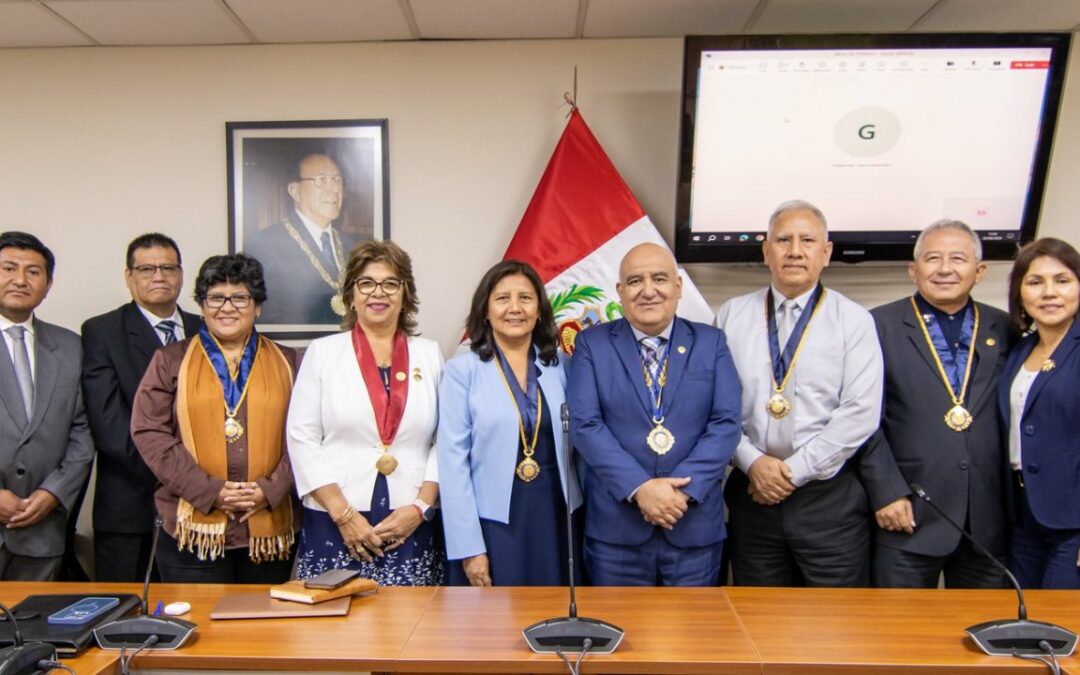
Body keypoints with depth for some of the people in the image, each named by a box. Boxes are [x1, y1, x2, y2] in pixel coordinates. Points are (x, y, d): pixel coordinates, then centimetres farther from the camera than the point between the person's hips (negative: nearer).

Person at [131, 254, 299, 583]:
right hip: (193, 528, -1)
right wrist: (209, 490, -10)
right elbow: (149, 432, 0)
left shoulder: (285, 362, 11)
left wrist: (271, 489, -10)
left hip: (269, 527, 1)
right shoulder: (171, 360, 9)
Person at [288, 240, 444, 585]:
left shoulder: (430, 354, 9)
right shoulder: (322, 352, 6)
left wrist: (421, 507, -6)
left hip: (412, 528, 1)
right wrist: (344, 514, -7)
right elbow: (302, 438, 0)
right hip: (335, 527, -1)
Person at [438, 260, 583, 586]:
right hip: (493, 522, -3)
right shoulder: (462, 369, -5)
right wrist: (469, 547, -11)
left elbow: (572, 443, 12)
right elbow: (453, 461, -8)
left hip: (554, 516, 3)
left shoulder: (560, 364, 5)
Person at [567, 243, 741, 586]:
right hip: (616, 527, -1)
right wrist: (639, 488, -17)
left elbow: (726, 423, -2)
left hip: (695, 526, 1)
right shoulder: (592, 344, 2)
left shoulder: (711, 342, 6)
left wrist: (685, 488, -15)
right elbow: (584, 424, -8)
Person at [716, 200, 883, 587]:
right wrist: (752, 461, -10)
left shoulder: (853, 321, 0)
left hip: (829, 495, -1)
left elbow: (860, 412, -8)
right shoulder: (732, 316, 5)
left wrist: (795, 470, -12)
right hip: (752, 493, 2)